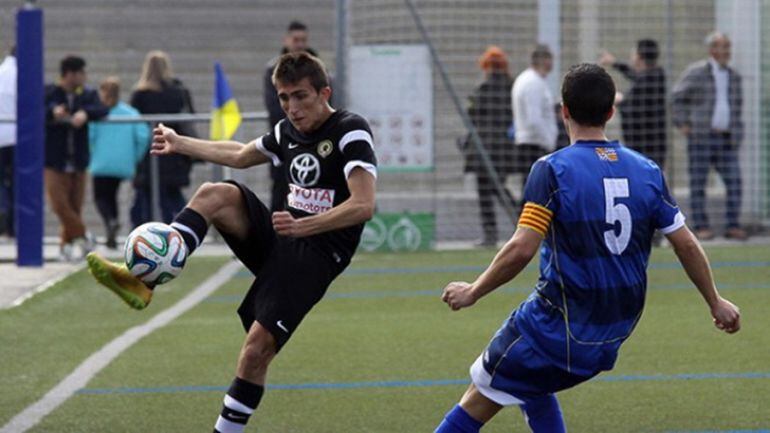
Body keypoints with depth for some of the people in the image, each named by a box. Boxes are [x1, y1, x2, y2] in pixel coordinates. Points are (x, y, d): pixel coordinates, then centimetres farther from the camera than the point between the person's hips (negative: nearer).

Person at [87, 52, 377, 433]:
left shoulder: (350, 132, -12)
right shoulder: (287, 132, 12)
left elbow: (363, 205, -24)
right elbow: (241, 155, 33)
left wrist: (304, 226, -35)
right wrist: (181, 144, 39)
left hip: (316, 254, -7)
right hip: (277, 238, 7)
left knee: (258, 347, -18)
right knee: (216, 194, -17)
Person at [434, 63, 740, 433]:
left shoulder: (552, 170, -14)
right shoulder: (647, 172, 2)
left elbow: (521, 250, -20)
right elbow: (686, 245, 6)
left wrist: (473, 292, -7)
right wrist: (716, 302, 19)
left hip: (557, 328, -6)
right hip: (612, 335, 6)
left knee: (478, 402, 4)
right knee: (532, 384, 29)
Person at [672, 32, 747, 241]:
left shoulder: (733, 76, 11)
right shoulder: (695, 72, -4)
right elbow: (677, 98, 0)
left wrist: (736, 133, 14)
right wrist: (683, 125, -7)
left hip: (726, 141, 4)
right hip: (700, 138, -4)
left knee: (734, 182, -4)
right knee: (698, 183, -2)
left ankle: (733, 226, 2)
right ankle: (701, 227, 3)